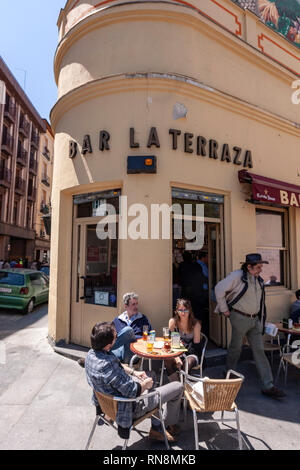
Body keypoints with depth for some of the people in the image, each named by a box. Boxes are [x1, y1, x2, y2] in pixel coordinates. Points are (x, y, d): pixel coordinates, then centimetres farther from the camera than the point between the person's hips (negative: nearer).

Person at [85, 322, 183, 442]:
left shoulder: (92, 353, -10)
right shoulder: (107, 365, -39)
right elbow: (133, 392, -29)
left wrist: (133, 372, 3)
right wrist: (145, 384, -10)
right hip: (131, 407, -8)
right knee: (178, 387, 1)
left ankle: (156, 428, 34)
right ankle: (170, 425, 31)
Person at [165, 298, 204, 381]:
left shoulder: (196, 324, -13)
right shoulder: (173, 321, -9)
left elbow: (196, 345, -10)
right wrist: (177, 358, -20)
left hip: (192, 353, -2)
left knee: (188, 363, -34)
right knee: (167, 360, -28)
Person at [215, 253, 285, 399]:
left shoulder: (259, 280, 8)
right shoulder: (237, 276, -16)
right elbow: (219, 289, -17)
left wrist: (260, 320, 15)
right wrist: (224, 310, -11)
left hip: (255, 320, 6)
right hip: (240, 318, -6)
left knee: (259, 350, 7)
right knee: (236, 348, 10)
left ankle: (268, 386, 14)